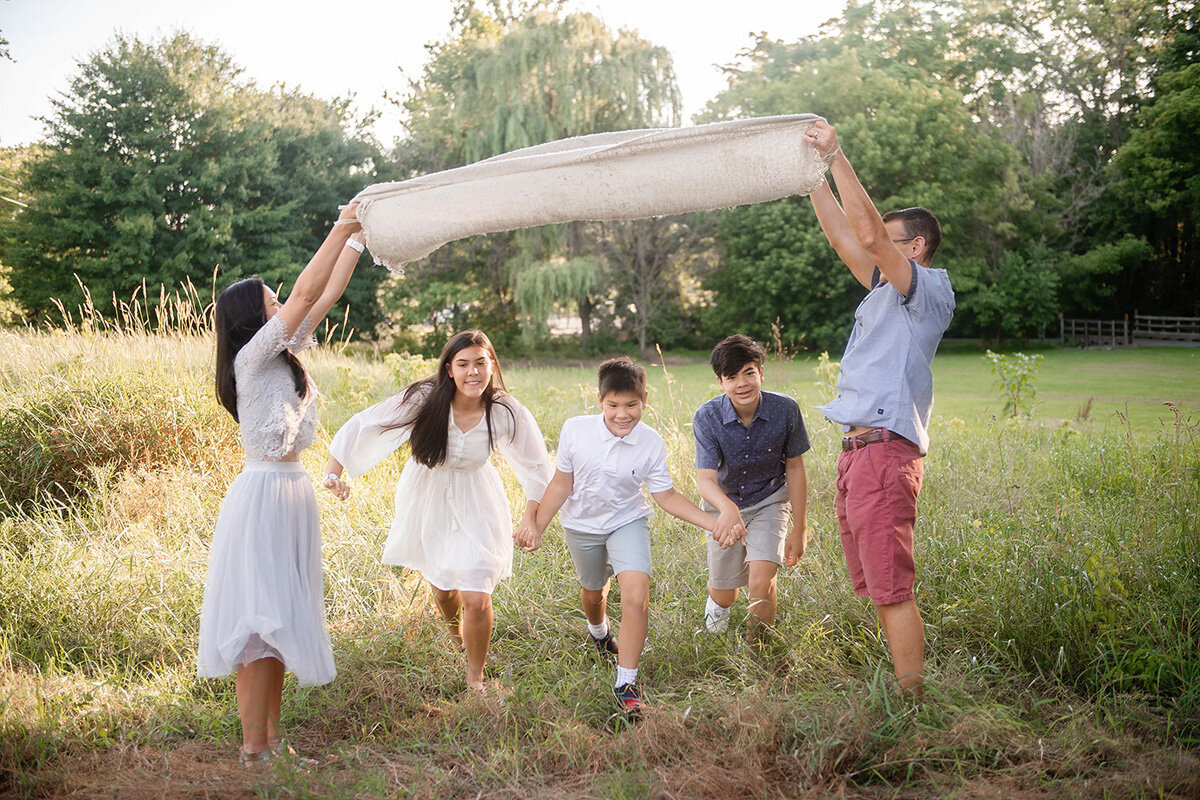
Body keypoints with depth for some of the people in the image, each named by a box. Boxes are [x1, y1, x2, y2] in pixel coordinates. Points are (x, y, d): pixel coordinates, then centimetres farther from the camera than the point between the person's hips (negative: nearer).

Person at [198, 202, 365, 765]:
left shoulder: (282, 354, 11)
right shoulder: (252, 357, -11)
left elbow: (326, 297, 14)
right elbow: (306, 294, -16)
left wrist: (357, 239, 13)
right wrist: (342, 229, -10)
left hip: (292, 492, 9)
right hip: (263, 493, -9)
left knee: (281, 615, 10)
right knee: (260, 617, -5)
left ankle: (272, 735, 17)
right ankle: (254, 747, 0)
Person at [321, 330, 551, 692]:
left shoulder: (506, 414, -22)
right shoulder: (425, 399, -25)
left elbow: (536, 463, -6)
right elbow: (363, 425, -18)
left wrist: (531, 516, -9)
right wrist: (333, 471, -22)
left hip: (474, 507, -1)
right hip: (426, 499, 1)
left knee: (476, 600, -10)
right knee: (441, 588, 20)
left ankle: (475, 679, 17)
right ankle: (456, 634, 58)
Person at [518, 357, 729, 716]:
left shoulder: (651, 443, -20)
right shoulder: (575, 430, -21)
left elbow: (667, 497, -11)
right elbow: (561, 484, -10)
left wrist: (713, 522, -21)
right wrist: (536, 527, -14)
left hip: (628, 522, -1)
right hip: (582, 525, 1)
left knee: (636, 594, -23)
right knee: (592, 591, 24)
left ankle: (626, 684, -9)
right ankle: (599, 633, 62)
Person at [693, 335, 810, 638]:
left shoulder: (785, 410, -21)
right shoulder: (707, 418, -24)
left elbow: (795, 468, -8)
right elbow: (706, 480, -30)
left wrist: (799, 528, -4)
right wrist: (728, 510, -53)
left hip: (769, 501, -1)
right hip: (724, 504, 1)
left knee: (761, 581, -23)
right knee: (724, 597, 12)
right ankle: (717, 599, 52)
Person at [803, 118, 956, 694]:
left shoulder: (931, 289, -5)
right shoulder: (888, 291, 21)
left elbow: (868, 235, -17)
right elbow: (843, 239, 23)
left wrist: (836, 155, -13)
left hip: (886, 449, -10)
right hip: (857, 451, 10)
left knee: (891, 588, -11)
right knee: (875, 587, 13)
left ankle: (913, 700, -7)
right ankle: (904, 685, 21)